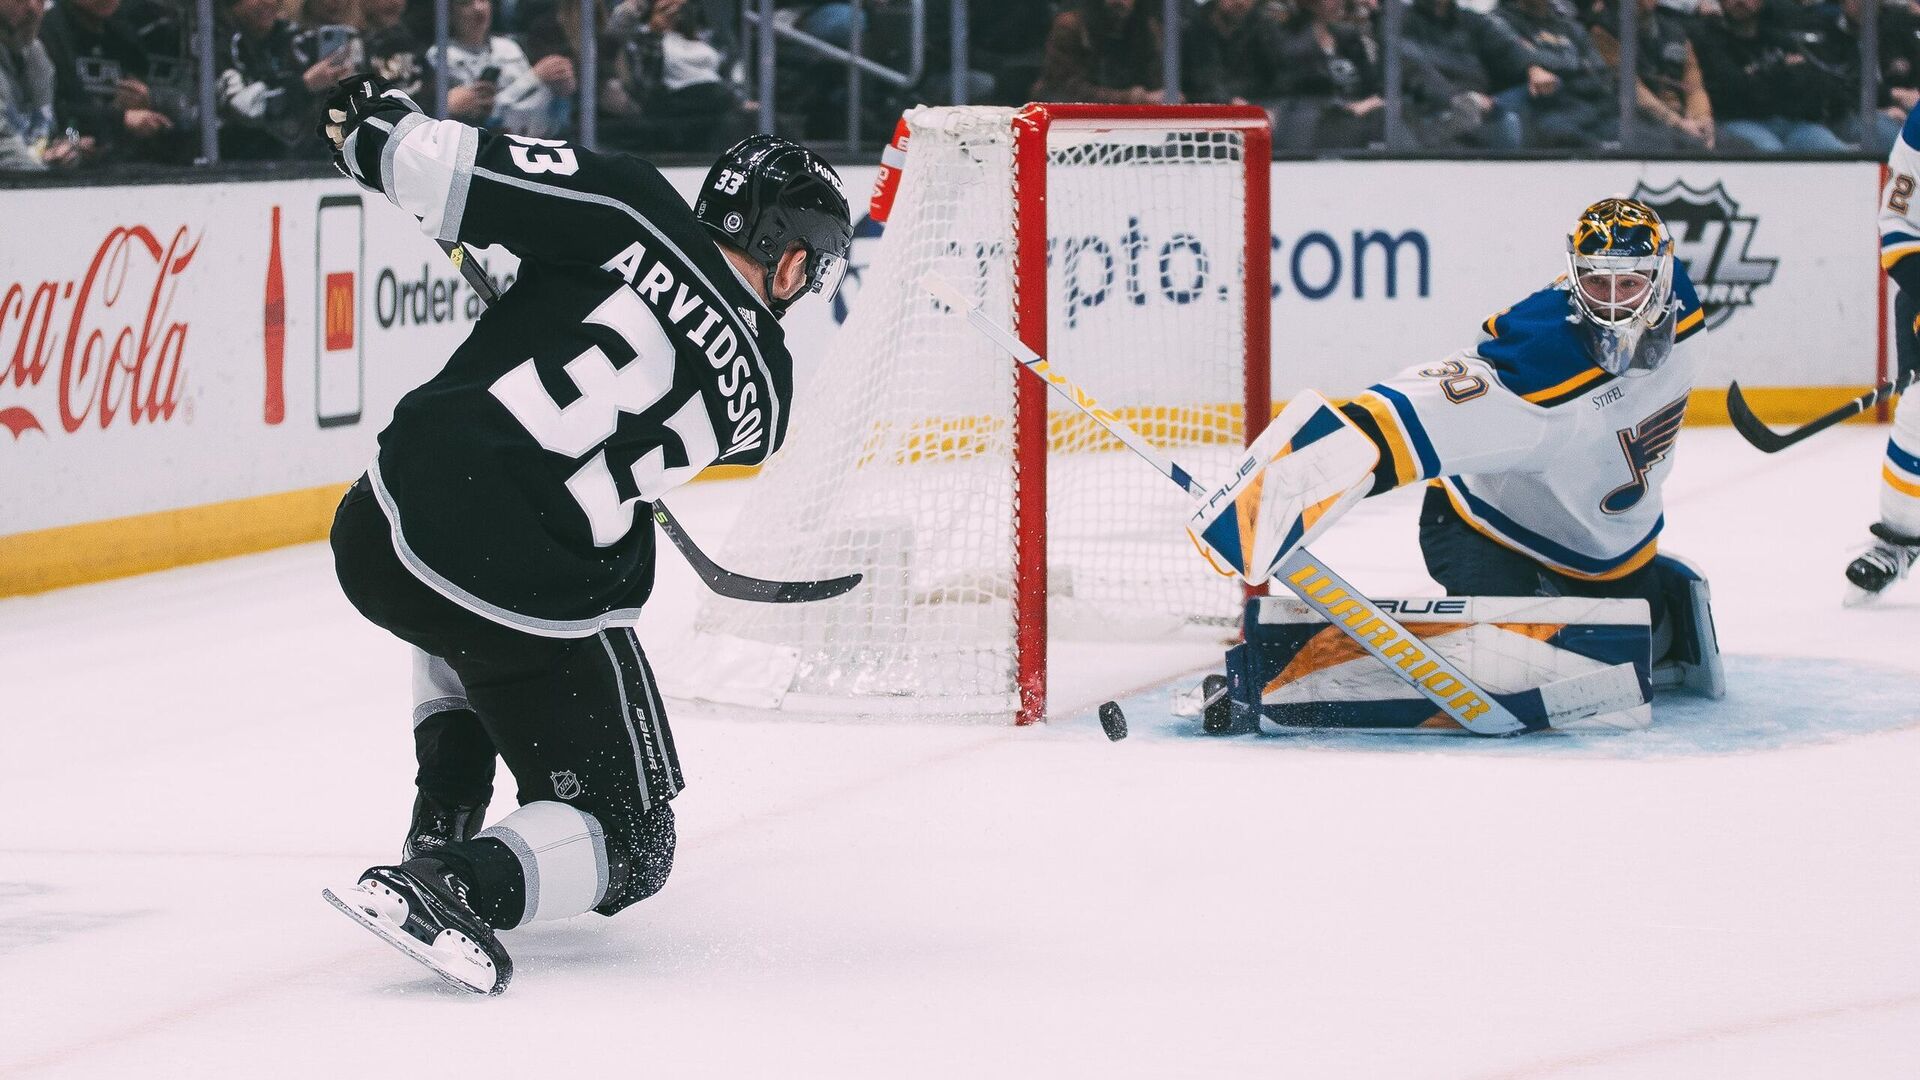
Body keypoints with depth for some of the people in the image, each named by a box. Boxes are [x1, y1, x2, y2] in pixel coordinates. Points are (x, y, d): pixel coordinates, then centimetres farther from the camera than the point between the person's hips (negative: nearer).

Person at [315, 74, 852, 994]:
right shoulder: (761, 395, 6)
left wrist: (376, 128, 13)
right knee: (628, 846, 10)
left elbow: (449, 172, -7)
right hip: (539, 601, -3)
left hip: (379, 535, 3)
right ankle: (453, 886, -18)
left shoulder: (634, 214, 0)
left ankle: (443, 818, 29)